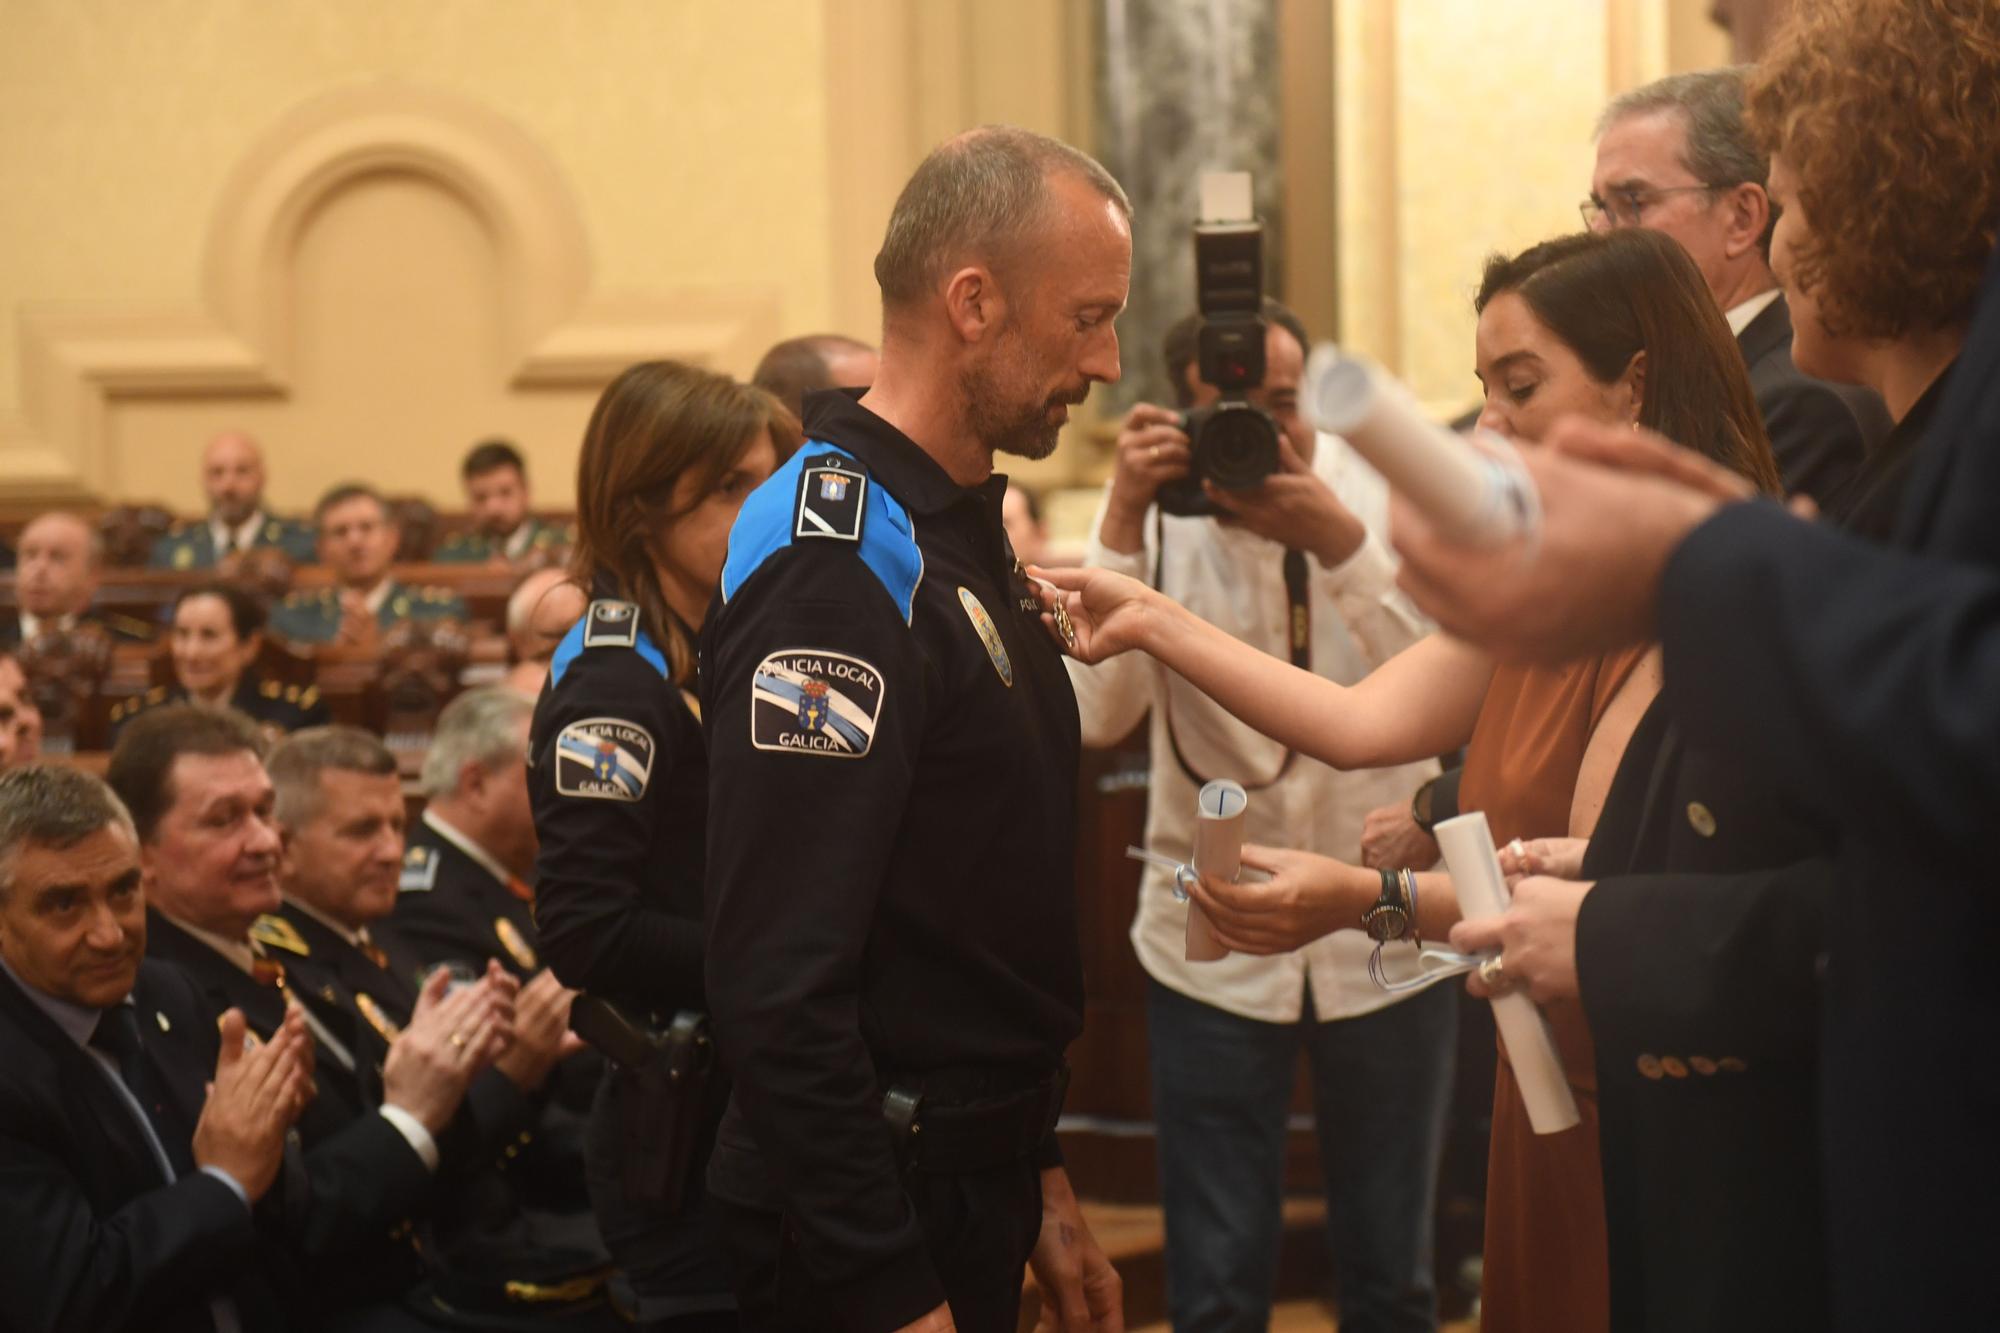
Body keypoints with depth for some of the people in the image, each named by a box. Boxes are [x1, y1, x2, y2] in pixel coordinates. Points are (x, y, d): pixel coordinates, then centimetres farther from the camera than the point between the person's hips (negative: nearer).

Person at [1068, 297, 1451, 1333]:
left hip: (1384, 936, 0)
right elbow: (1096, 715, -18)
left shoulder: (1383, 490, -6)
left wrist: (1339, 541, -31)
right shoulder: (1155, 518, -5)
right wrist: (1122, 522, -26)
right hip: (1214, 946, 0)